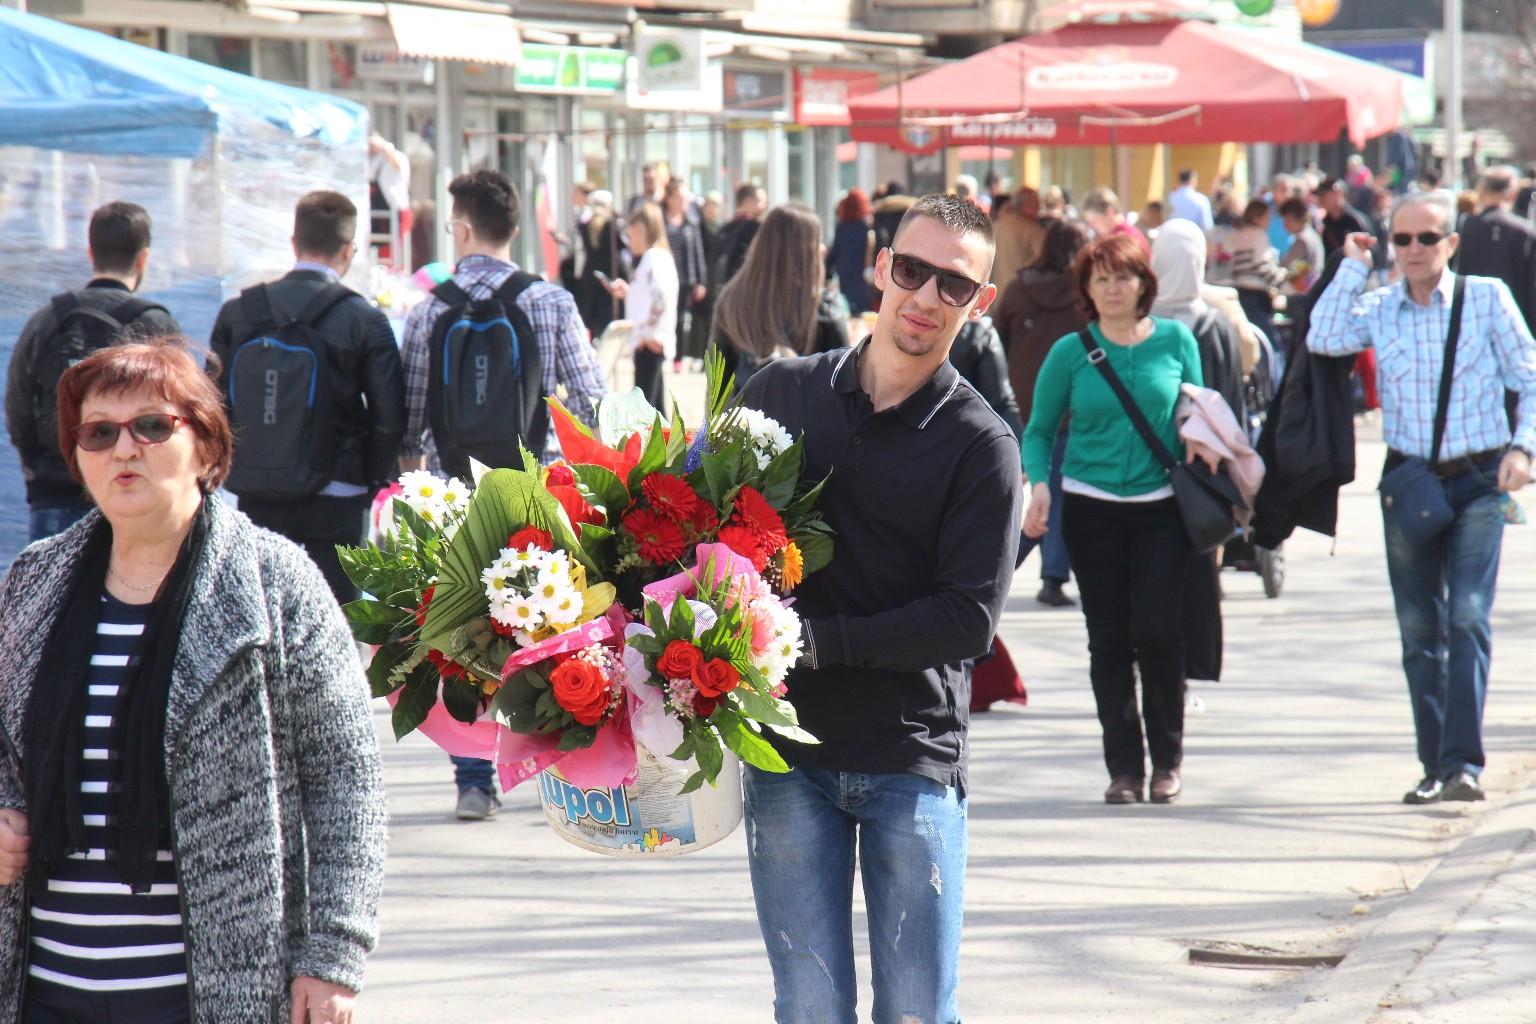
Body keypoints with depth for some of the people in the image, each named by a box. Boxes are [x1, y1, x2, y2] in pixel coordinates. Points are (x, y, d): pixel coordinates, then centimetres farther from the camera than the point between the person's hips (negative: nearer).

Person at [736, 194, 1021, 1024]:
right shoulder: (781, 394, 7)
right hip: (786, 748, 2)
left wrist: (821, 641, -16)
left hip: (914, 757, -2)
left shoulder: (980, 446, -2)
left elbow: (970, 616, -10)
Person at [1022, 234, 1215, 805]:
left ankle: (1166, 759, 7)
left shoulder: (1176, 341, 3)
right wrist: (1039, 482, -9)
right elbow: (1039, 430, 7)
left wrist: (1200, 439, -6)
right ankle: (1124, 767, 11)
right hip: (1092, 508, 1)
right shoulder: (1071, 352, 2)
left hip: (1161, 506, -1)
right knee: (1109, 640, 2)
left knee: (1158, 631, -9)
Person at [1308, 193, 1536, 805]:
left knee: (1468, 617, -16)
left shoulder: (1487, 298, -1)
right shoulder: (1379, 308, 6)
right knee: (1418, 631, 6)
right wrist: (1353, 267, -5)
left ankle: (1465, 764, -20)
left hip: (1478, 482, -3)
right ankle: (1435, 767, 14)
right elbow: (1324, 340, -12)